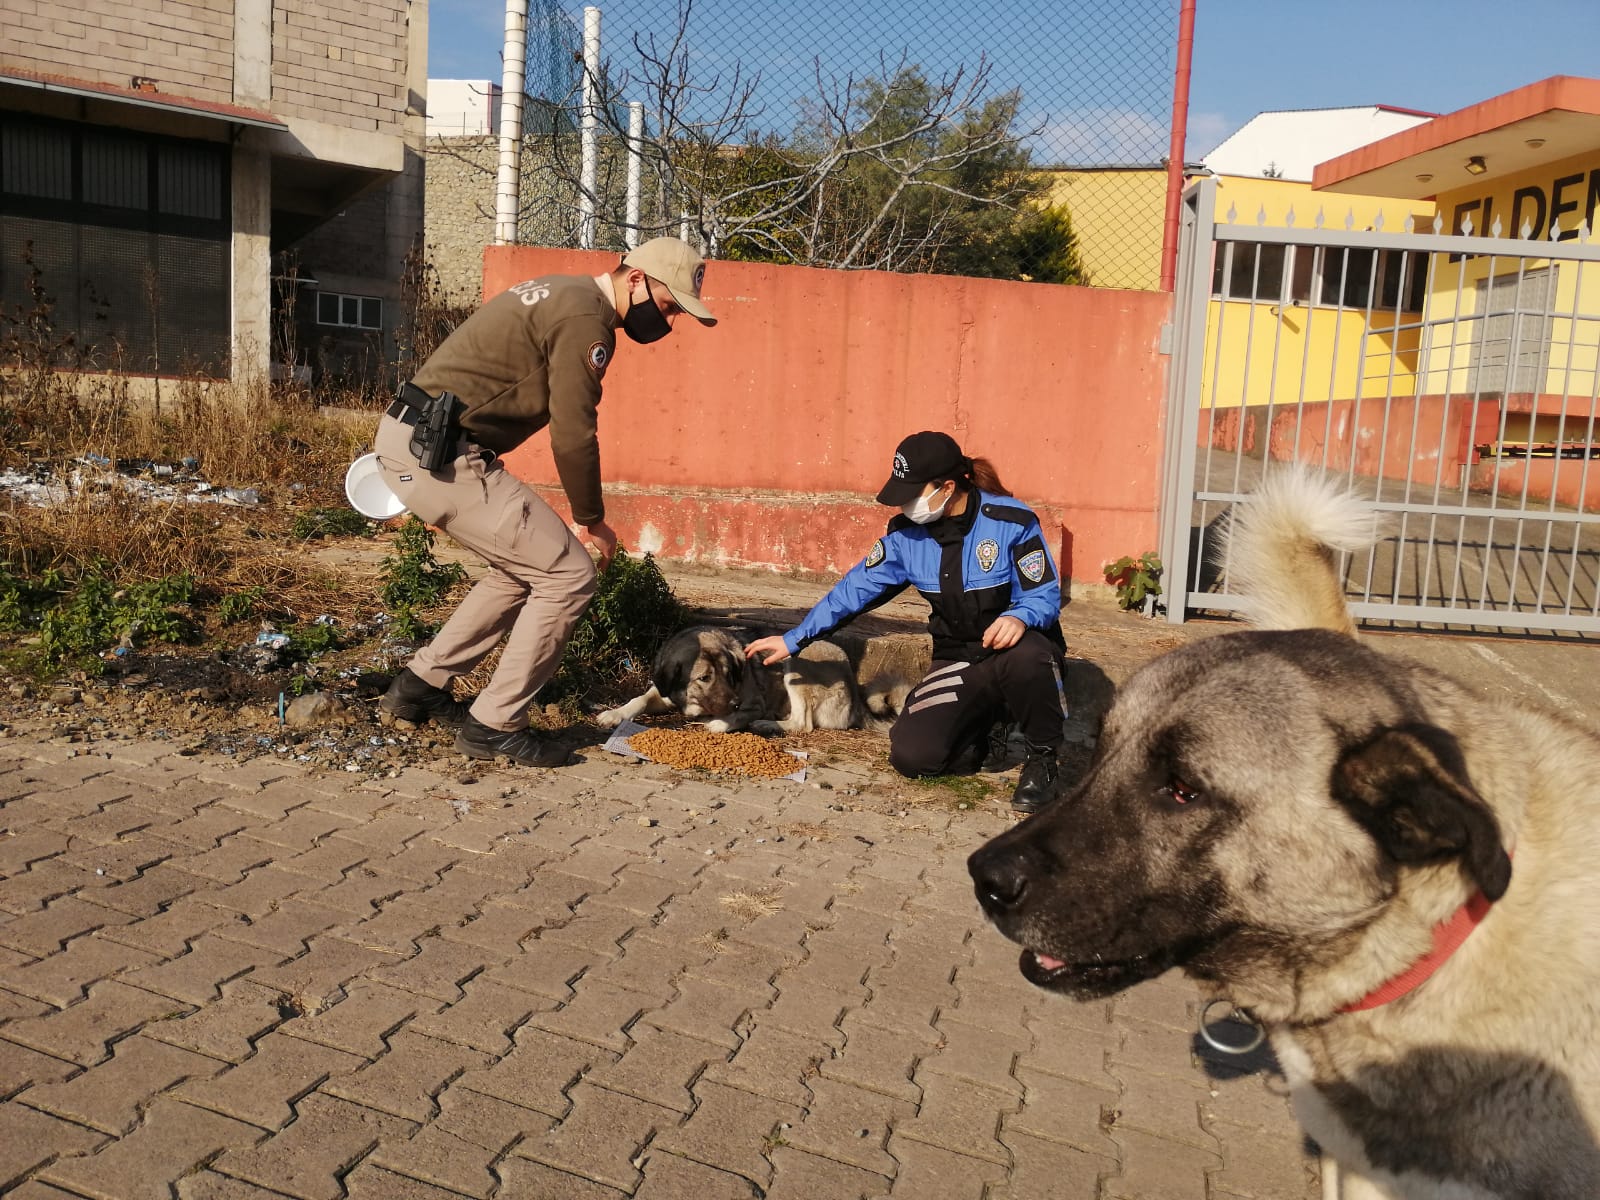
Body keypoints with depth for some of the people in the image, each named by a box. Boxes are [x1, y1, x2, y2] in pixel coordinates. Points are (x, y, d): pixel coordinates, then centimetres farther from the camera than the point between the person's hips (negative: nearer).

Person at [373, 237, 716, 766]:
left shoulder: (563, 295, 18)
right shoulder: (586, 320, -14)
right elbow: (573, 437, -16)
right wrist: (592, 520, -1)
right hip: (440, 451, -10)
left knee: (523, 570, 20)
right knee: (567, 576, -6)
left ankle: (420, 685, 27)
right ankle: (494, 725, 4)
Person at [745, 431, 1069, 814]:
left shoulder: (1011, 521, -15)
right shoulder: (905, 535, -3)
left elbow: (1046, 595, -14)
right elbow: (855, 589, 5)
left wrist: (1019, 617, -39)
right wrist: (793, 640, 7)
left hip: (1017, 645, -3)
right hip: (958, 663, 4)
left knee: (1025, 656, -43)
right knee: (911, 754, -19)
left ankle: (1044, 758, -12)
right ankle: (981, 723, 16)